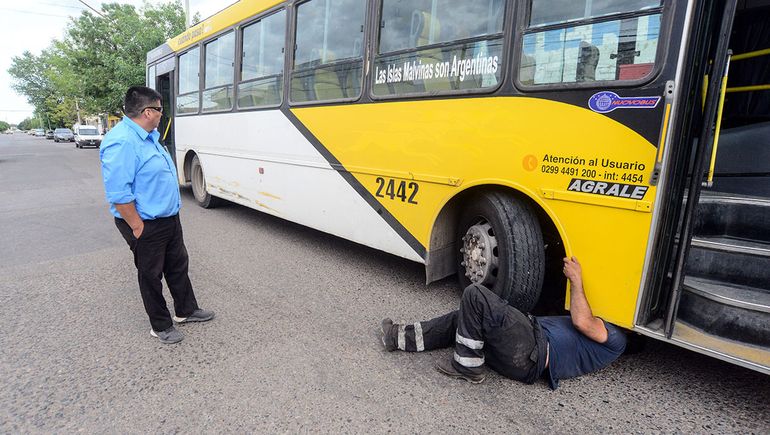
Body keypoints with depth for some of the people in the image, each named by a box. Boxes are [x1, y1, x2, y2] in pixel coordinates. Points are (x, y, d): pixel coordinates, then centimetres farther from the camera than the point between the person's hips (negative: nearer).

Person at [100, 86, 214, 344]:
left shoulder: (147, 136, 9)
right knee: (151, 275, 8)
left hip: (169, 218, 10)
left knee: (178, 265, 20)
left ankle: (186, 310, 37)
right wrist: (138, 226, -22)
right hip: (147, 226, -9)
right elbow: (118, 193, -27)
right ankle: (161, 326, 24)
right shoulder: (121, 142, -24)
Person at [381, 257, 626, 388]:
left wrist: (576, 280, -3)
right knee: (461, 319, 8)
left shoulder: (615, 339, 6)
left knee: (475, 296, -19)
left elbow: (582, 322, -13)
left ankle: (467, 367, -9)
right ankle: (401, 337, 11)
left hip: (530, 355, -10)